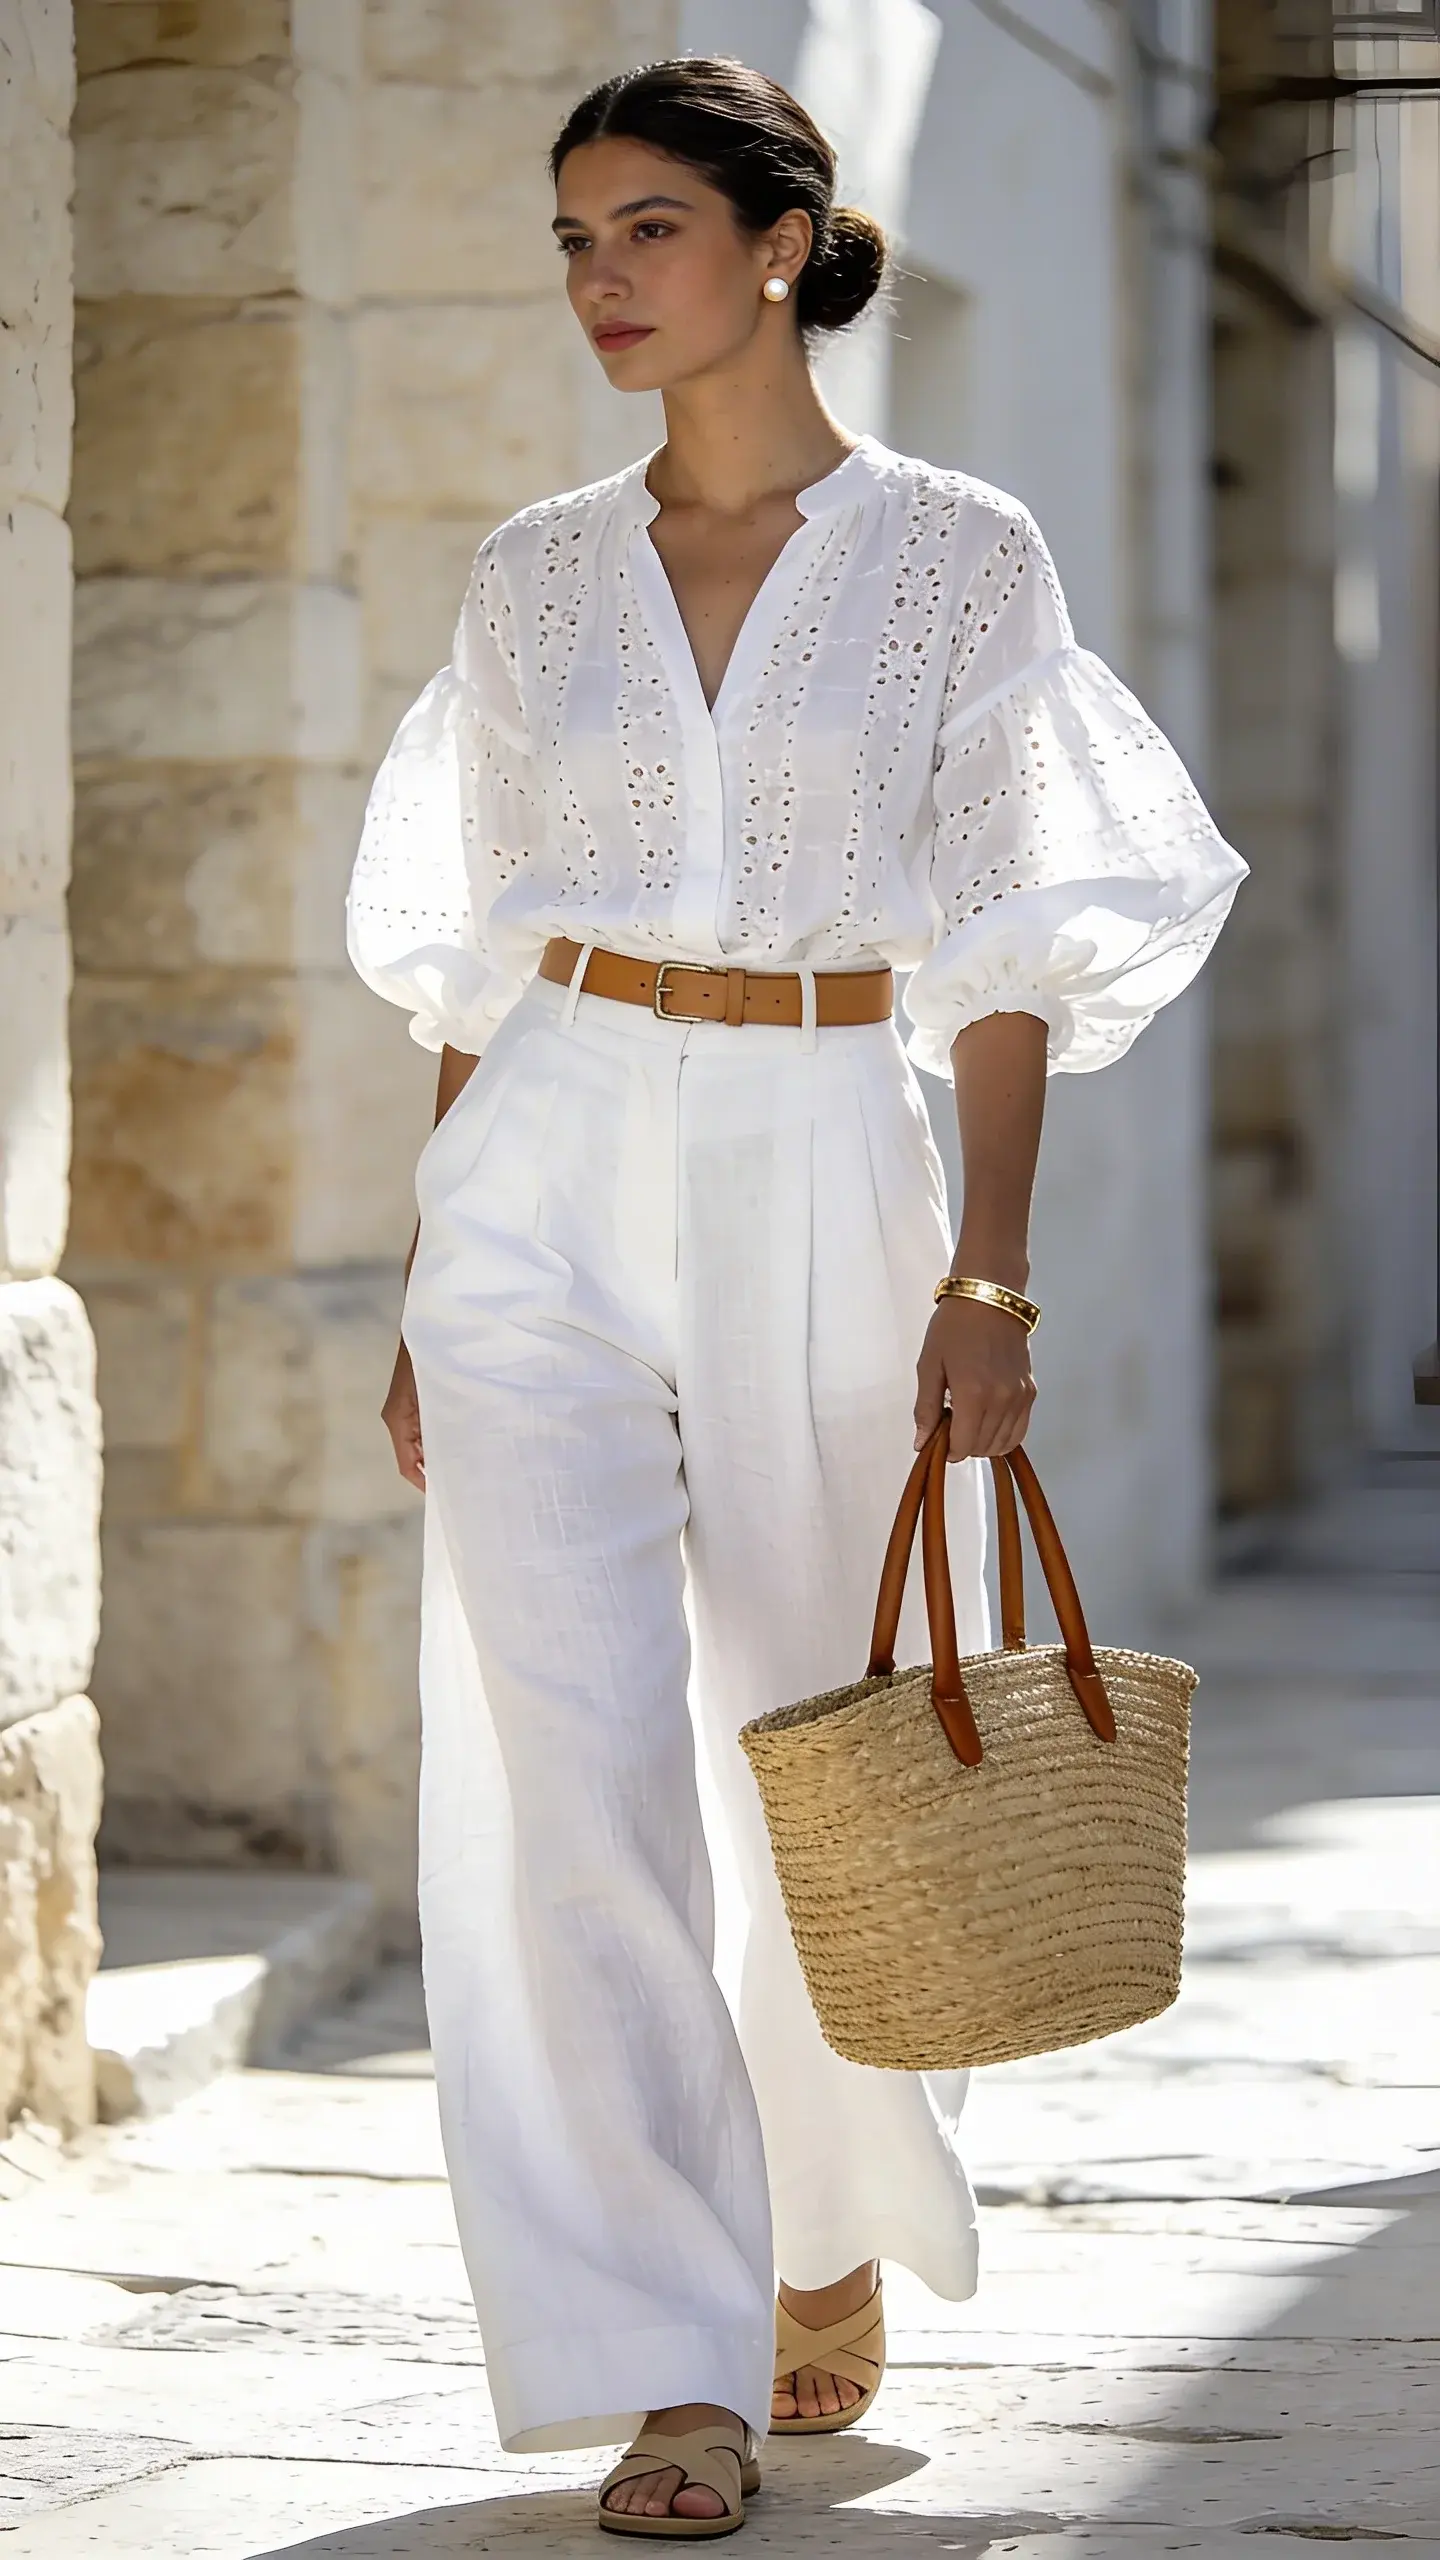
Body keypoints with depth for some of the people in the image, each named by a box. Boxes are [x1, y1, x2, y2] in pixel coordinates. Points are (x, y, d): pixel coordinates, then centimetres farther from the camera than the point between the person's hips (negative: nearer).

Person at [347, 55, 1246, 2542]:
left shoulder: (957, 555, 0)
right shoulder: (537, 576, 8)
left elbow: (1010, 951, -2)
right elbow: (488, 947, 12)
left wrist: (992, 1270, -10)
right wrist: (429, 1281, 10)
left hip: (822, 1173, -2)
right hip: (551, 1180, 2)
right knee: (575, 1752, -12)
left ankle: (833, 2241, 37)